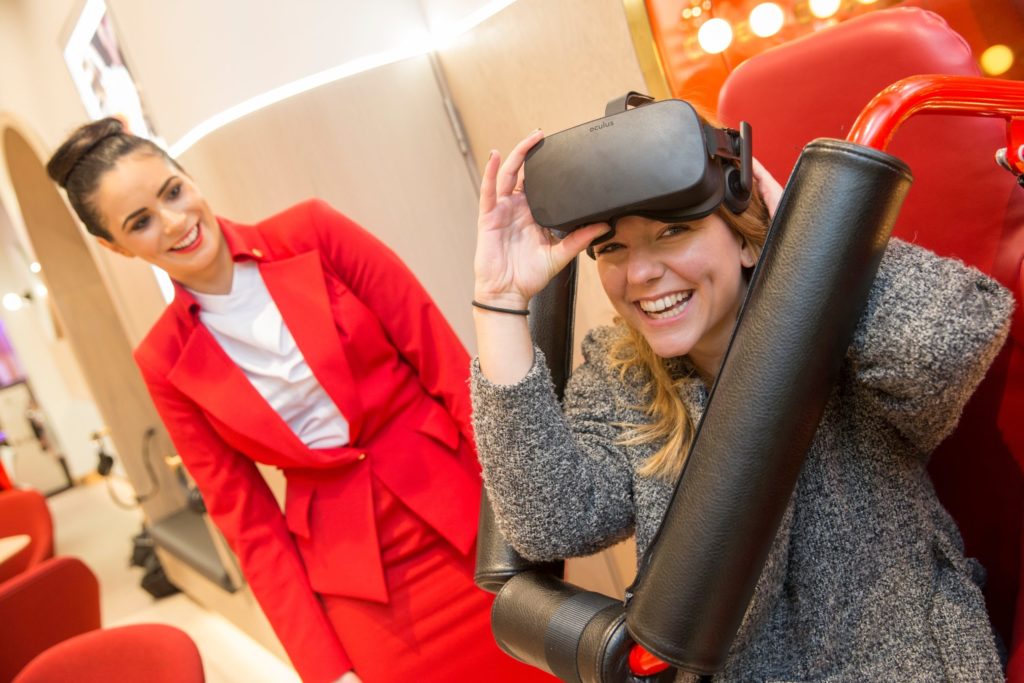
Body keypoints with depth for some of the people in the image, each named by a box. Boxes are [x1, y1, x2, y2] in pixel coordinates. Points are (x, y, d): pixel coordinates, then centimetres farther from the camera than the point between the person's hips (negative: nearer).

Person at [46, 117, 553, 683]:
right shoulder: (166, 364, -1)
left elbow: (450, 367, -7)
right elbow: (249, 521, 2)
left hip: (475, 523, 0)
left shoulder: (312, 232, -5)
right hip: (356, 590, 1)